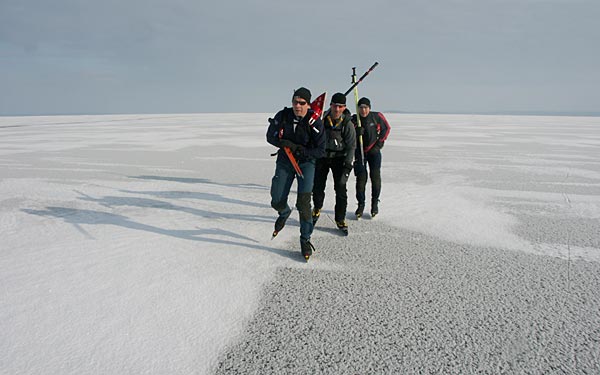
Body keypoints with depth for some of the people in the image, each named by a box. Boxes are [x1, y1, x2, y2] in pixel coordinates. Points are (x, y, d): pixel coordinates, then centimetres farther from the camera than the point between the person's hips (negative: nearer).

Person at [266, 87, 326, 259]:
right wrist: (286, 143, -19)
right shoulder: (282, 116, -12)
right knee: (277, 201, 1)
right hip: (284, 161, 3)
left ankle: (305, 239, 6)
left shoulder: (315, 123, -18)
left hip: (306, 162, -2)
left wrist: (301, 150, -26)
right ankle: (285, 213, 40)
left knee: (303, 202, -12)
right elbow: (270, 136, -1)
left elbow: (320, 151, -14)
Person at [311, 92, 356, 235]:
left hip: (339, 158, -1)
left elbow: (351, 146, -6)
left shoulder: (347, 123, -10)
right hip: (322, 157, 2)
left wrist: (347, 164, -14)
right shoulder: (322, 118, -6)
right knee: (317, 187, 6)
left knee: (340, 189, -6)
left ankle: (340, 220, 9)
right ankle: (317, 209, 36)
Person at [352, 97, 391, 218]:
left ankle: (375, 203, 11)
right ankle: (361, 205, 6)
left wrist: (379, 143, -2)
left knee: (375, 176, -4)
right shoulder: (354, 120, -8)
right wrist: (357, 132, -26)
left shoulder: (377, 116, -9)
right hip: (359, 151, 0)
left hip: (374, 151, 0)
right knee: (361, 177, -4)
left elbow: (386, 128, 5)